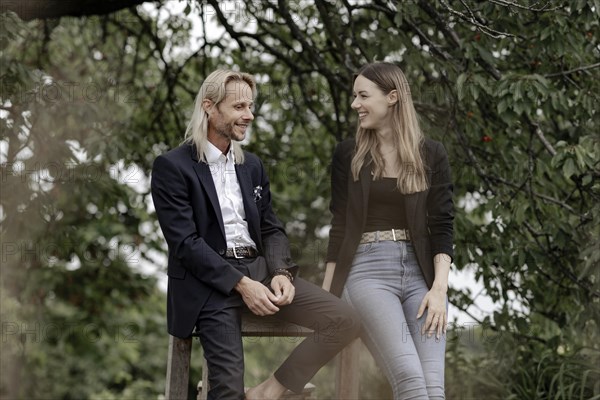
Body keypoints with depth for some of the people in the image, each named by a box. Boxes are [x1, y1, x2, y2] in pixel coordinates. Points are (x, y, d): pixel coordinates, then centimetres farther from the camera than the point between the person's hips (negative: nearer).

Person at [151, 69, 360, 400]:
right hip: (211, 281, -6)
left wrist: (281, 272, -7)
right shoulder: (172, 167, -4)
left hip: (261, 269, 6)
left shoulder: (252, 165, 17)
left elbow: (271, 229, 16)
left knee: (345, 321, -11)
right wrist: (241, 284, -20)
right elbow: (184, 242, -12)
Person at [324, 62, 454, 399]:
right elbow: (340, 226, 9)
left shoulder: (431, 154, 7)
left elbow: (442, 226, 3)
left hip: (419, 272, 2)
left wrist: (439, 288, -10)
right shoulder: (348, 155, 8)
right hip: (367, 271, -2)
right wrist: (328, 294, 5)